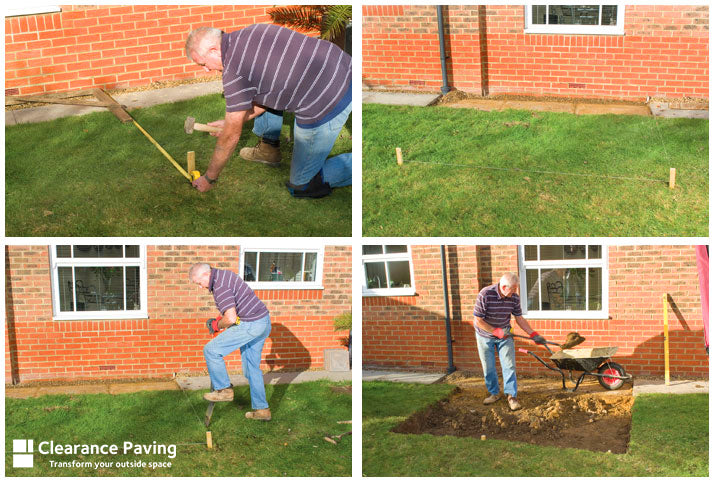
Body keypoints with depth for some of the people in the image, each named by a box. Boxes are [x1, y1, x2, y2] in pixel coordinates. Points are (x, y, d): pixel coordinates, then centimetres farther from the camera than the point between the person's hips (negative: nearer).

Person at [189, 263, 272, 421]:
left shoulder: (220, 287, -20)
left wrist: (218, 325, -6)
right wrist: (223, 318, 24)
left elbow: (231, 318, -26)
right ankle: (261, 409, 21)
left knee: (211, 350, -6)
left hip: (250, 325, -11)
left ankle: (224, 389, 4)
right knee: (252, 368, 16)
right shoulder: (225, 274, 13)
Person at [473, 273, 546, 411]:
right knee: (488, 367, 7)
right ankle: (494, 393, 24)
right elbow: (478, 321, -22)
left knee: (509, 365, -4)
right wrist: (496, 331, -26)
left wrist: (533, 334, -7)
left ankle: (511, 396, 1)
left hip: (505, 335, 2)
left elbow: (519, 318, 0)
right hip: (485, 336, -2)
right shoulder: (485, 295, -27)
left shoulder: (514, 298, -13)